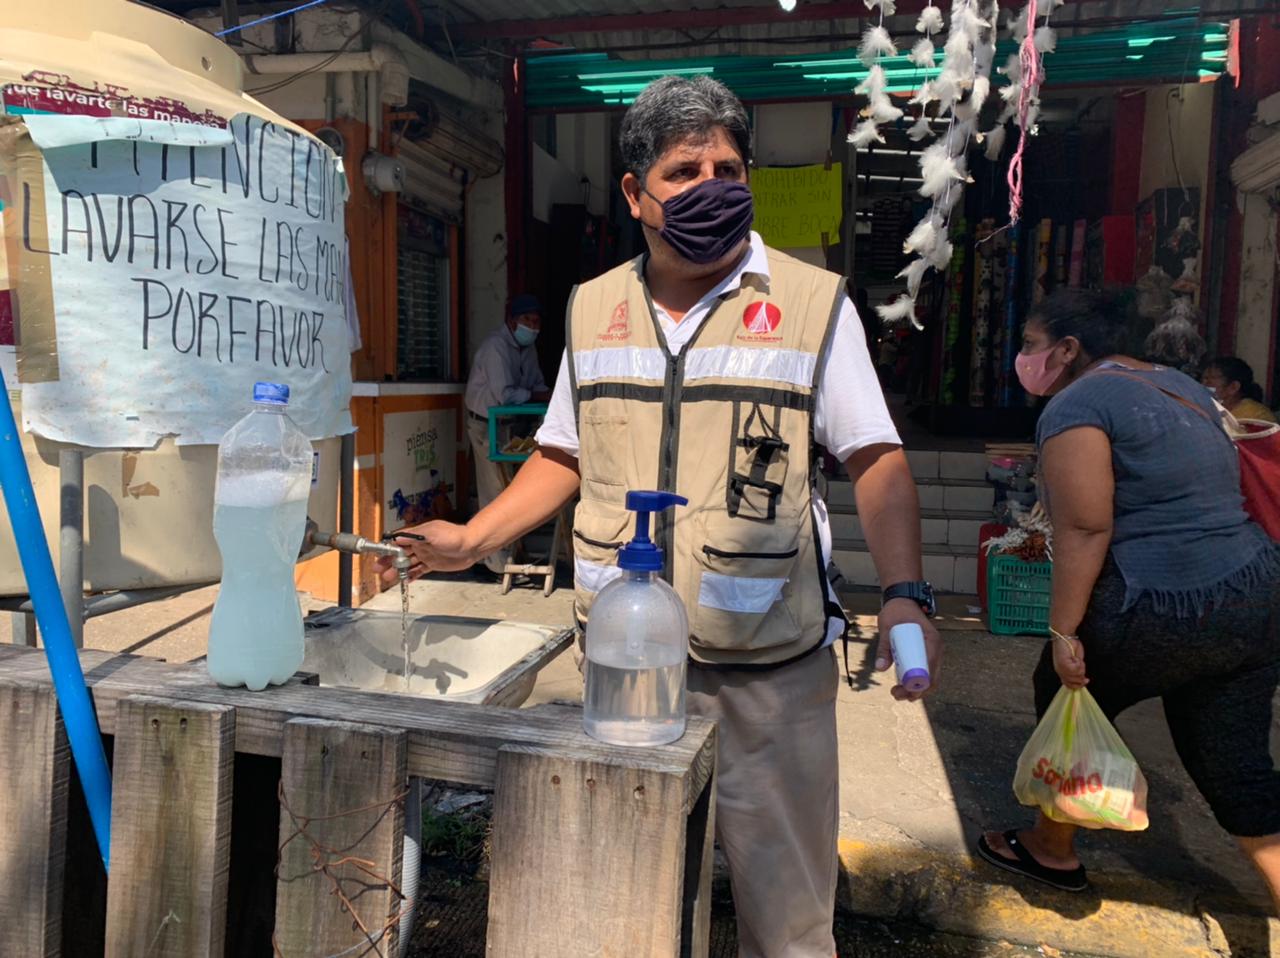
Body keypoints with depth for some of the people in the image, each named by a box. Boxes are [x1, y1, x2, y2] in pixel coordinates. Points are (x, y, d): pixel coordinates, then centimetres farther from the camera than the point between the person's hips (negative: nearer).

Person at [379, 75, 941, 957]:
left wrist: (906, 595, -19)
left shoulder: (814, 304, -4)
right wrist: (472, 541, 6)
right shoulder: (593, 309, 8)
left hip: (767, 668, -3)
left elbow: (877, 461, -6)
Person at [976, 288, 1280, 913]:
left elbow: (1085, 529, -19)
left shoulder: (1078, 403, -11)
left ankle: (1052, 851, 34)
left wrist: (1063, 632, -15)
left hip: (1157, 614, -8)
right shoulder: (1182, 387, 16)